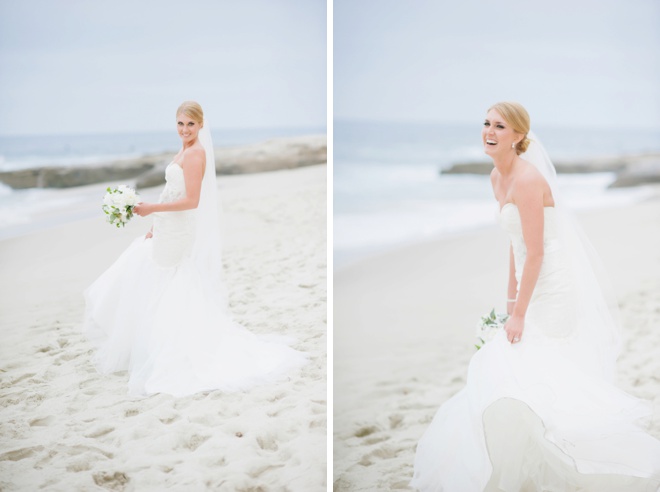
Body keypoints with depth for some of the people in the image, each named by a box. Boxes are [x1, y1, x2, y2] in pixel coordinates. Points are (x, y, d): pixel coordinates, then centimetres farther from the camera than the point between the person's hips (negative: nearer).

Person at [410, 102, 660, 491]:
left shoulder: (527, 179, -20)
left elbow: (536, 253, -20)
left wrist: (519, 313, -17)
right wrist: (511, 297, 16)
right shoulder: (498, 177, 8)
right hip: (536, 283, 9)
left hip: (556, 285, -9)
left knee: (526, 370, -4)